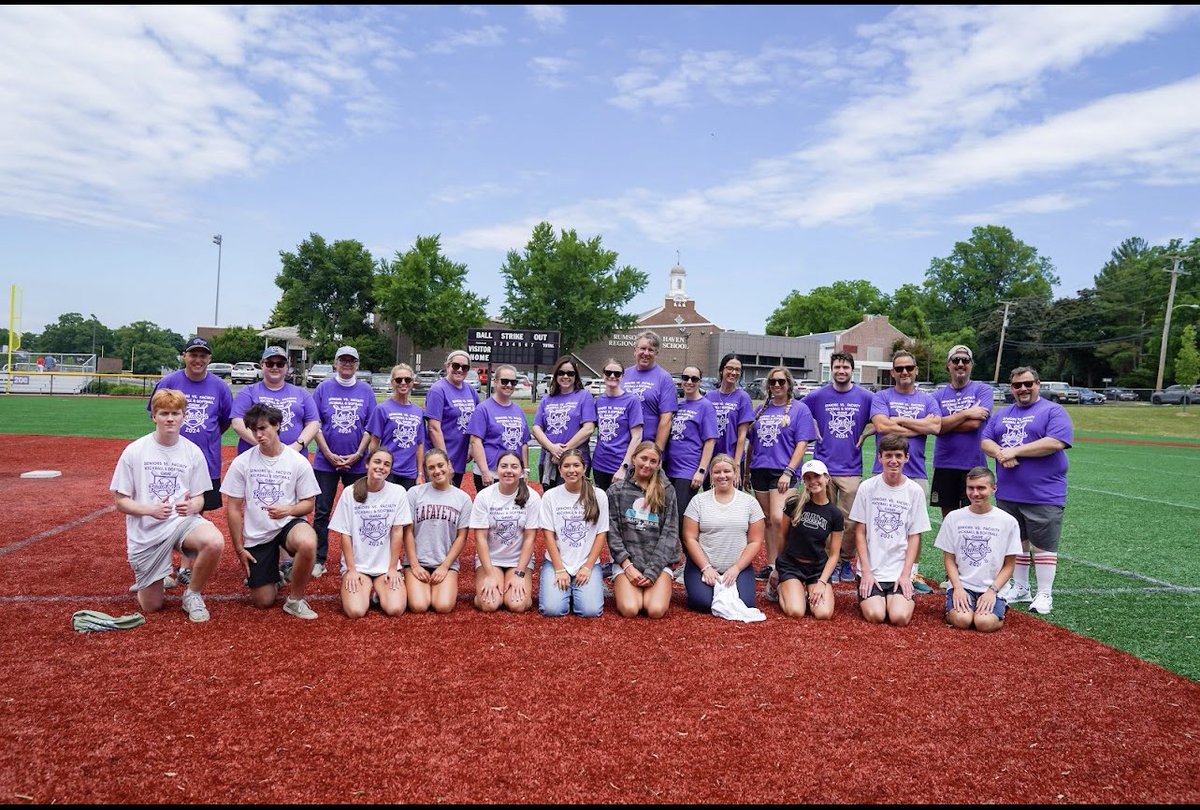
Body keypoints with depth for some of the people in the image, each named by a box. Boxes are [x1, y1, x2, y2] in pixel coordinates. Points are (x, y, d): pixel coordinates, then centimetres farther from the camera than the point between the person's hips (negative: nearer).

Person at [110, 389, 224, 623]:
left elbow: (199, 498, 7)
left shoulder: (193, 452, 1)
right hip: (146, 531, -1)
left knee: (214, 542, -34)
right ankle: (145, 579, 40)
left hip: (183, 521, 1)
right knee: (151, 606, 2)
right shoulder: (134, 451, -4)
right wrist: (151, 510, -21)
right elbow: (120, 502, -2)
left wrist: (192, 506, -18)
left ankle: (193, 594, -6)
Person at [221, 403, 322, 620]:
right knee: (264, 601, 0)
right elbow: (233, 508, 1)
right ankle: (272, 575, 37)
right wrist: (239, 548, 0)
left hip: (289, 523, -2)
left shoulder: (299, 462, -6)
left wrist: (288, 510, -22)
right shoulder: (241, 463, -3)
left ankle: (295, 600, -14)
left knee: (308, 544, -39)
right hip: (257, 534, 2)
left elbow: (309, 503, 0)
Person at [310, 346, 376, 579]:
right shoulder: (324, 388, 2)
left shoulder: (366, 390, 3)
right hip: (326, 461, 0)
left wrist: (358, 454, -8)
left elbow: (370, 427, 2)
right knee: (322, 512, 3)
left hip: (357, 462, 1)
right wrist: (329, 455, -9)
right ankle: (318, 560, 12)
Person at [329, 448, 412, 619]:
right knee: (355, 611, -22)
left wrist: (392, 568, -6)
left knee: (395, 609, -20)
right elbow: (345, 534, -2)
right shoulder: (350, 493, -4)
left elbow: (397, 532, -4)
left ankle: (378, 589, 12)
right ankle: (366, 588, 12)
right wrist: (351, 570, -8)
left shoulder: (398, 492, -4)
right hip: (357, 566, 0)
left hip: (387, 566, 1)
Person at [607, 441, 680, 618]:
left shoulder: (667, 491, 7)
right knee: (629, 609, -22)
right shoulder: (617, 490, 7)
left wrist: (652, 571, -9)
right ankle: (623, 589, 11)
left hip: (659, 562, 0)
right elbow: (612, 532, 2)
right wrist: (627, 565, -10)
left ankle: (652, 592, 11)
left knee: (656, 610, -22)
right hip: (626, 561, 0)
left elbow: (670, 533, 1)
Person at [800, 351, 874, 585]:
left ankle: (846, 562, 20)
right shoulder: (817, 396, 2)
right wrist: (813, 432, 3)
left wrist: (864, 434, 0)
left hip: (851, 469, 0)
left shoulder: (866, 397, 1)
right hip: (823, 467, 0)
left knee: (851, 521, 2)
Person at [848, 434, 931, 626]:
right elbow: (860, 532, 0)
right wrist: (866, 571, -6)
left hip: (900, 571, 1)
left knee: (900, 617, -17)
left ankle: (905, 598, 16)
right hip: (870, 569, -1)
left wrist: (905, 574, -7)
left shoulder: (915, 491, 0)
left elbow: (914, 537, 2)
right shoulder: (867, 487, -2)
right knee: (876, 616, -17)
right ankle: (867, 598, 16)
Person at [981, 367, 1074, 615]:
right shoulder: (1001, 414, 14)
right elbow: (986, 442, 9)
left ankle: (1045, 594, 10)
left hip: (1043, 495, -6)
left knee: (1042, 545, 0)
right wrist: (1000, 453, -13)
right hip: (1007, 494, 6)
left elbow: (1055, 442, -18)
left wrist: (1015, 450, -17)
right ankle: (1019, 588, 27)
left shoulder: (1053, 411, -4)